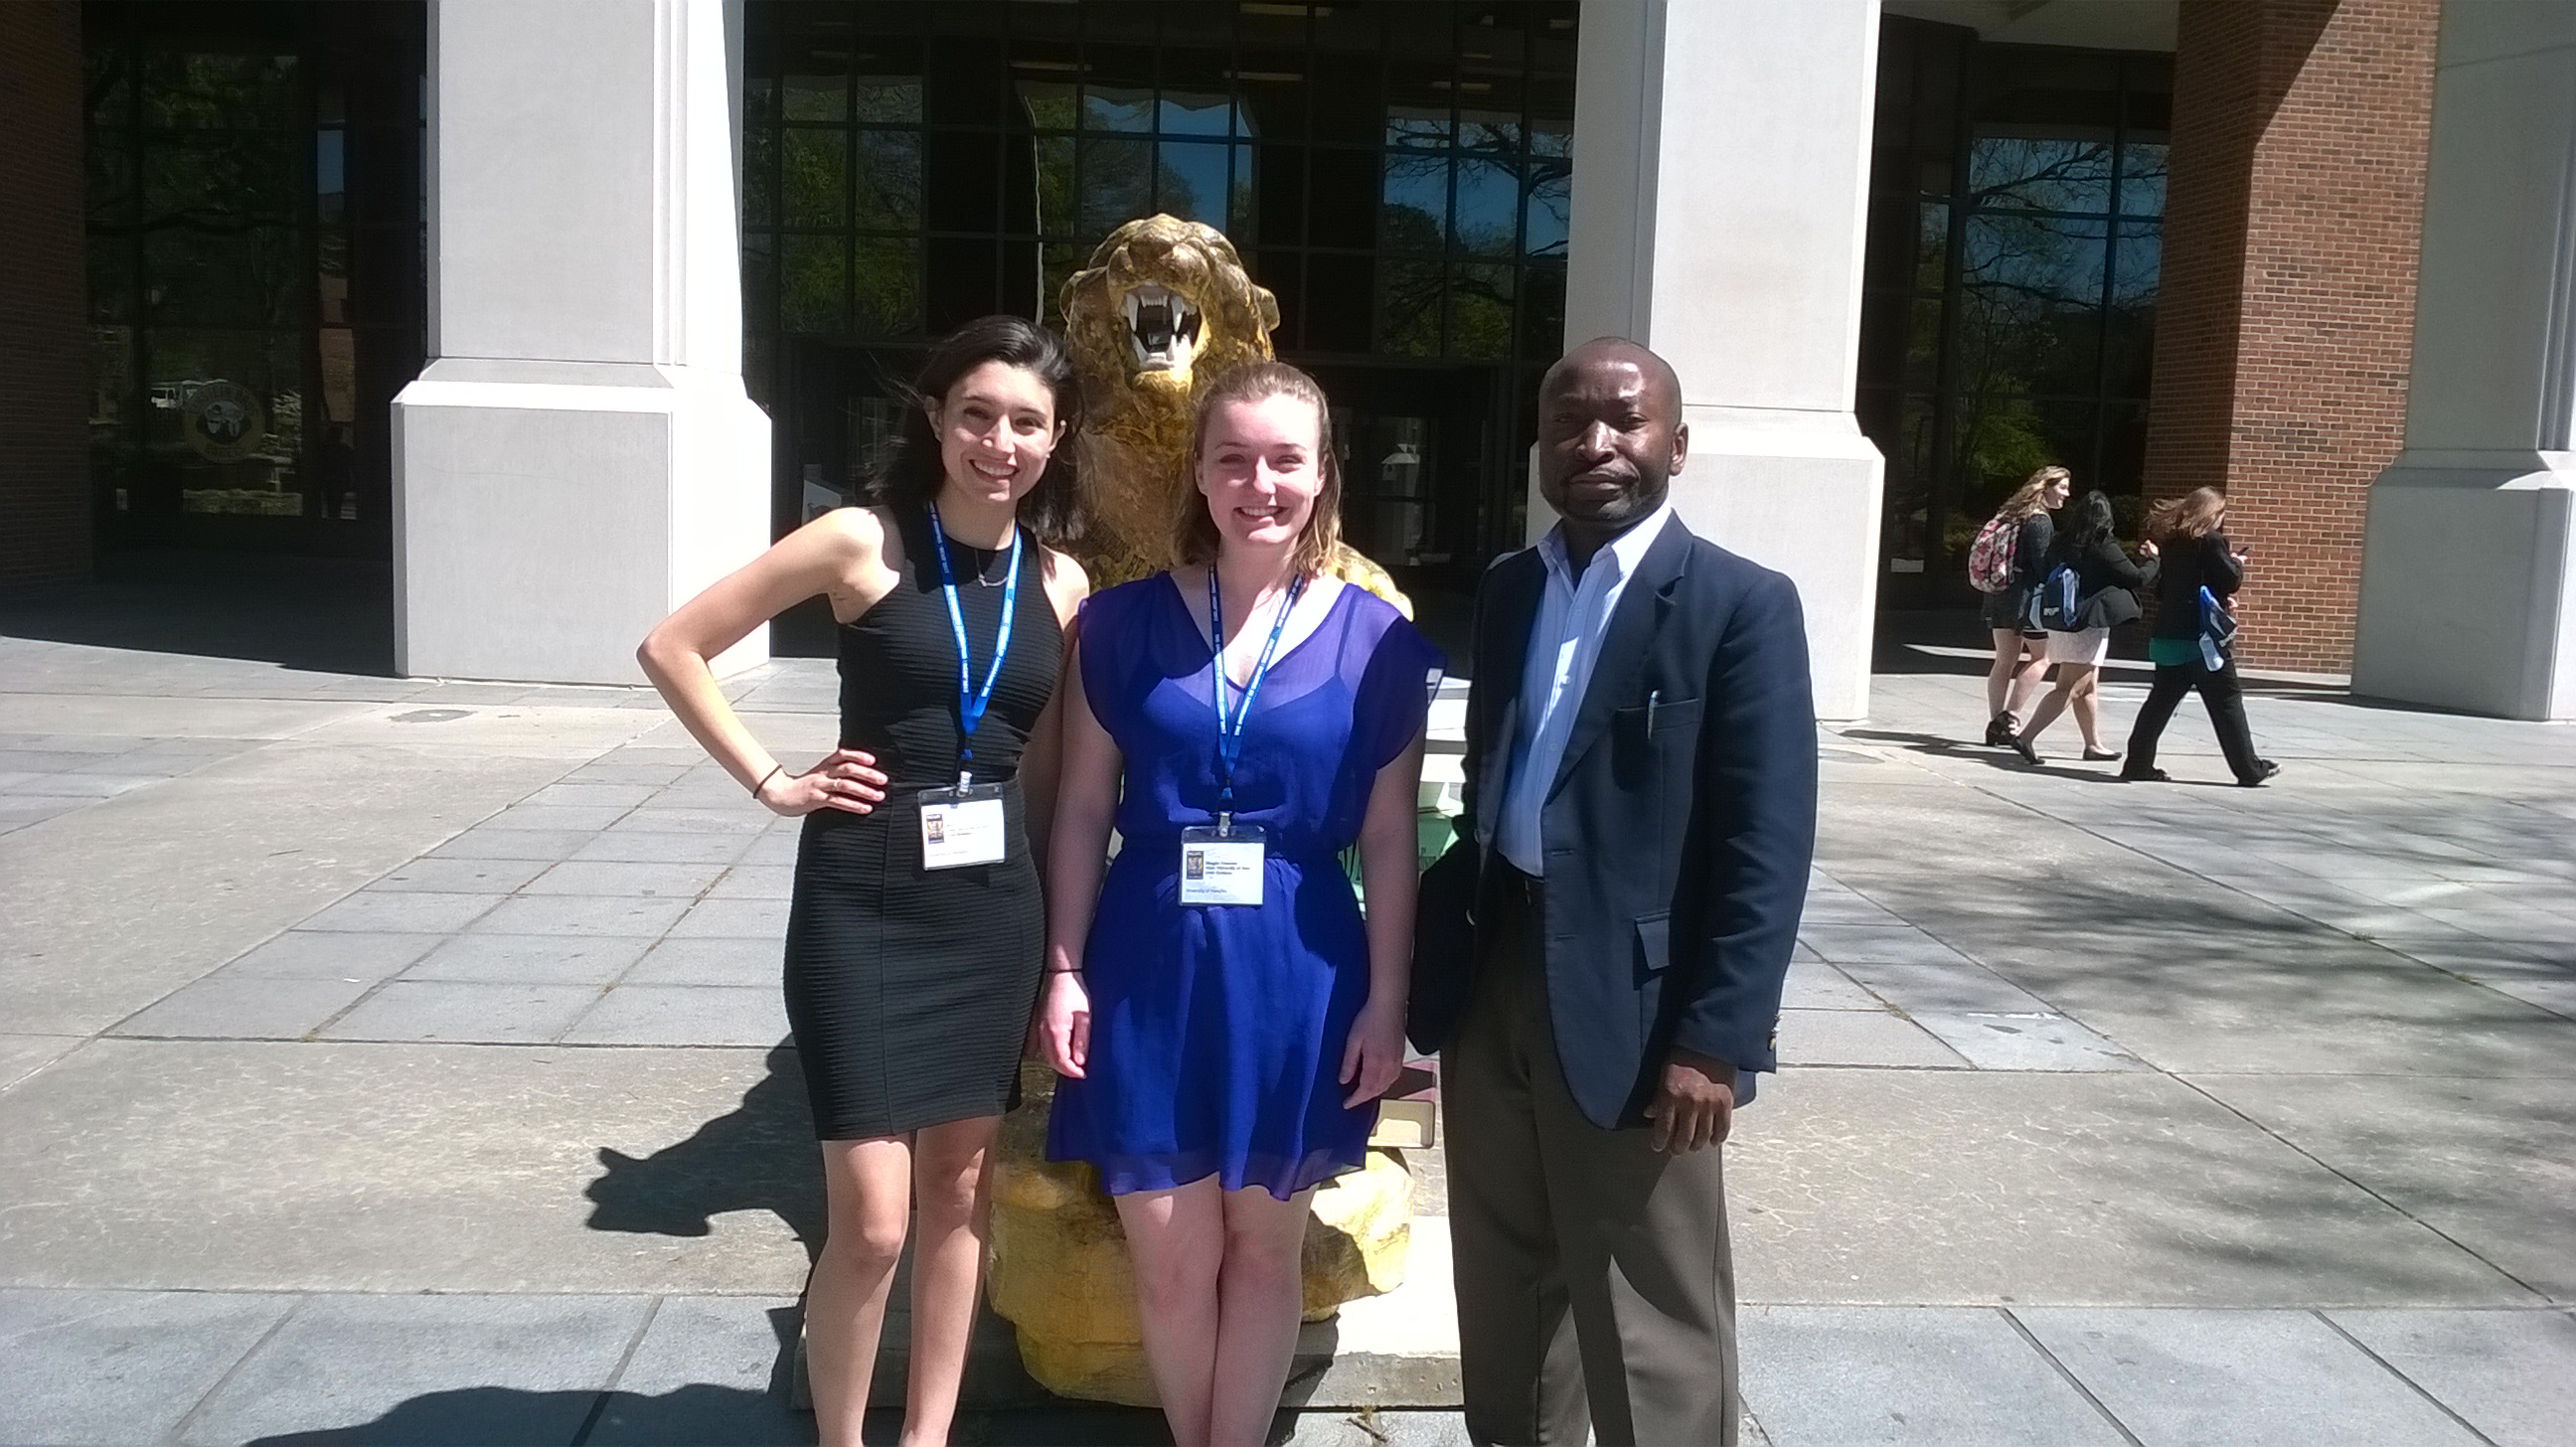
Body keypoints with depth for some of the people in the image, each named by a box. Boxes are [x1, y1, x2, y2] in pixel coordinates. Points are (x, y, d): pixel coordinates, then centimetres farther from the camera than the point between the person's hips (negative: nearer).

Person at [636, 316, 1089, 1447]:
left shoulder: (1060, 583, 4)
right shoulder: (863, 542, -8)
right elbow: (671, 647, -5)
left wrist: (1053, 931, 10)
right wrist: (772, 781, -8)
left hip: (993, 907, 4)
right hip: (865, 905, -4)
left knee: (959, 1193, 14)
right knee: (871, 1221, -3)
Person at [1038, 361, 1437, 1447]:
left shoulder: (1376, 640, -3)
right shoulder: (1124, 622, -1)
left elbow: (1388, 840, -1)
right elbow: (1083, 810, 3)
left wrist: (1386, 1001, -3)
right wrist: (1063, 969, 0)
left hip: (1296, 972, 0)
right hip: (1149, 964, 1)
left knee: (1264, 1250, 13)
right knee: (1169, 1259, 8)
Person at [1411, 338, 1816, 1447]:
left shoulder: (1741, 605, -8)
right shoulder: (1506, 589, 10)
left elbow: (1767, 845, -13)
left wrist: (1717, 1038, -18)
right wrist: (1431, 953, 11)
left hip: (1628, 1004, -6)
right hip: (1489, 980, 6)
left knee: (1650, 1337, 6)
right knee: (1503, 1302, 20)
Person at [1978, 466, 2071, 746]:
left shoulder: (2012, 515, 14)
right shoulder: (2040, 522, -12)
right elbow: (2043, 567, -16)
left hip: (2000, 596, 8)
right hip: (2027, 597, -8)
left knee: (2005, 660, 10)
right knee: (2041, 657, 5)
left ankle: (1996, 723, 10)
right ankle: (2010, 717, -2)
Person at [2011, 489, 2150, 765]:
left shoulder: (2061, 542, 4)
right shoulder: (2103, 548, -14)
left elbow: (2043, 576, 12)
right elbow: (2138, 578, -8)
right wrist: (2153, 559, 10)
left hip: (2060, 622, 8)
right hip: (2087, 625, -8)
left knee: (2088, 687, 18)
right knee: (2069, 689, -7)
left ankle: (2093, 744, 26)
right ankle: (2025, 736, -17)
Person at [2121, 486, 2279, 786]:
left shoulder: (2170, 542, 11)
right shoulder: (2212, 541, -9)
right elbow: (2231, 581, -12)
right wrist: (2237, 563, 7)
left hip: (2169, 636, 6)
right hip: (2204, 637, -6)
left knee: (2161, 700, 8)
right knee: (2227, 702, 2)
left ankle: (2138, 763, 5)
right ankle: (2249, 769, 8)